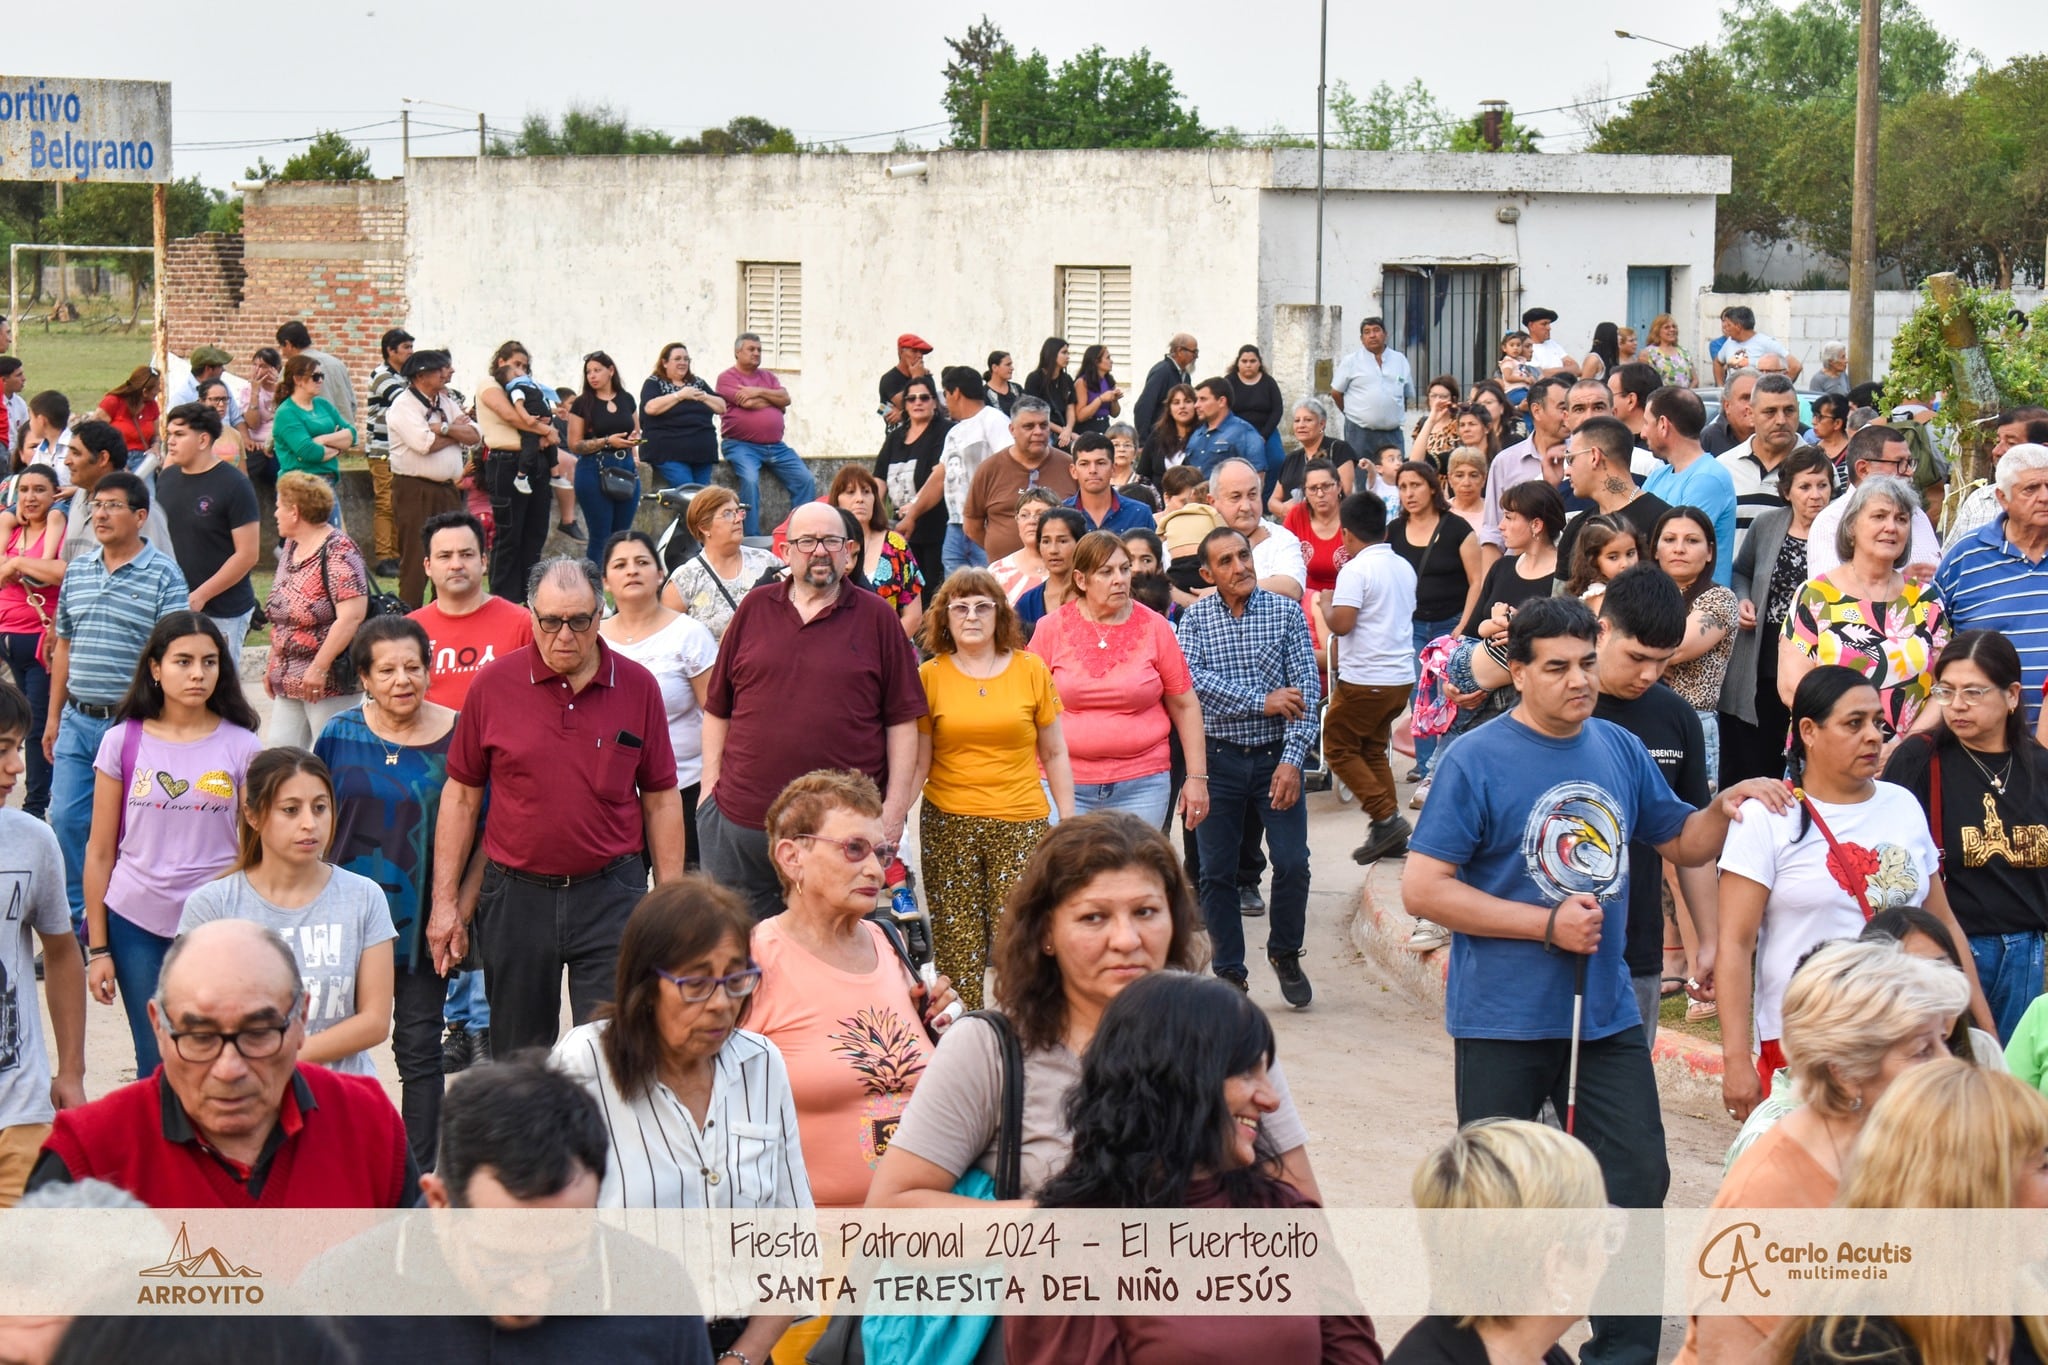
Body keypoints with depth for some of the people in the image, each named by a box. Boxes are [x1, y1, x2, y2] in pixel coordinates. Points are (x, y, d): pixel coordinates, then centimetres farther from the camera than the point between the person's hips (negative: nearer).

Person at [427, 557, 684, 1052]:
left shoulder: (637, 686, 0)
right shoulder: (493, 685, -1)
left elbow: (661, 800, 6)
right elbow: (461, 796, 5)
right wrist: (445, 900, 2)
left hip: (610, 894, -1)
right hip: (516, 895, 1)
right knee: (517, 1062, 12)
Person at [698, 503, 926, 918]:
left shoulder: (876, 617, 4)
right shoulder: (755, 609, 10)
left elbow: (902, 720, 2)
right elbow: (717, 709, 13)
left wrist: (895, 808, -4)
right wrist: (710, 786, 5)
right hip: (741, 820, 2)